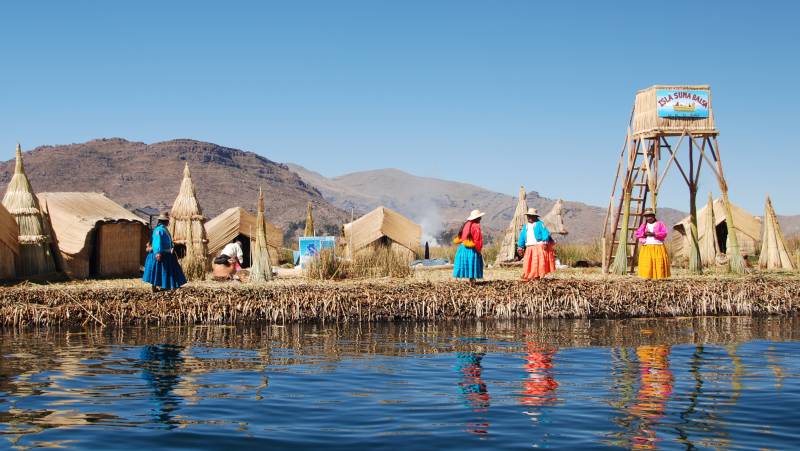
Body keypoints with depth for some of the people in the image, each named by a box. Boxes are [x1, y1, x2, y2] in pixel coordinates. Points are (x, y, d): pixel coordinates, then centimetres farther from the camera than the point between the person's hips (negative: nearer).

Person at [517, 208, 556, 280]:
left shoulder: (539, 224, 2)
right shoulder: (525, 226, 21)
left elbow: (545, 232, -9)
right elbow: (522, 237, 18)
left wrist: (545, 241, -23)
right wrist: (520, 246, 10)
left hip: (539, 247, -5)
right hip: (529, 248, 5)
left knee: (539, 262, -11)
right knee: (527, 263, -1)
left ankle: (538, 276, -10)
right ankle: (528, 277, 1)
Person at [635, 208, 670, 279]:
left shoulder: (660, 224, 7)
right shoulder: (644, 225, 17)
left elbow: (664, 234, -5)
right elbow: (637, 234, 8)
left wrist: (653, 234, -14)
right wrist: (644, 234, -11)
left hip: (658, 247, -2)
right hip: (646, 248, 2)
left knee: (659, 264, -7)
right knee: (647, 264, -6)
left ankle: (660, 278, -7)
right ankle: (647, 278, -5)